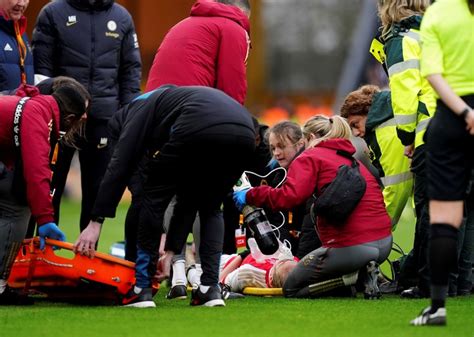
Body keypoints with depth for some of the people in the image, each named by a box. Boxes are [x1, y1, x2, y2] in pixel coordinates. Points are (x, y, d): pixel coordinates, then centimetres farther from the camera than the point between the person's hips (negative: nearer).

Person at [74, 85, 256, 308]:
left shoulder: (141, 105, 29)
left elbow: (120, 165, 12)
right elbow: (186, 202, 42)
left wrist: (95, 223, 9)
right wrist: (170, 252, 45)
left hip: (199, 130, -6)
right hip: (245, 133, 6)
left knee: (155, 196, 17)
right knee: (210, 209, 29)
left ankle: (142, 288, 15)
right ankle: (210, 288, 15)